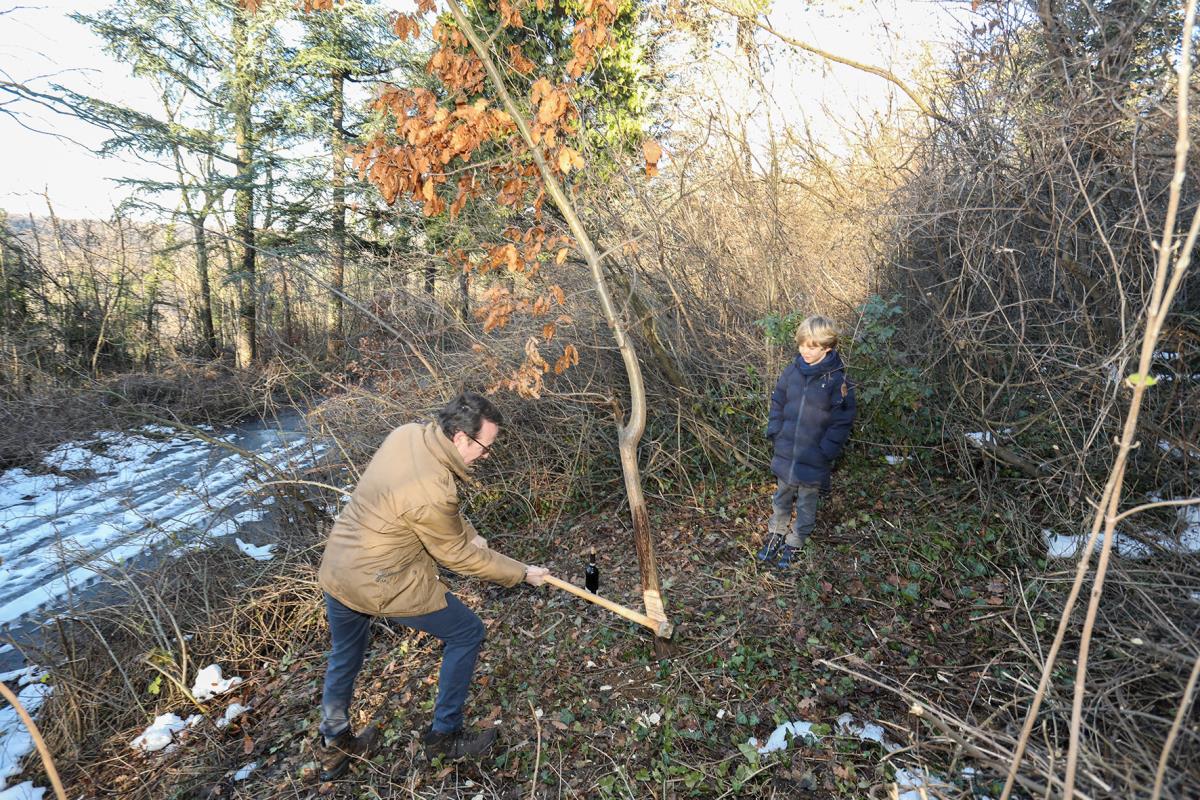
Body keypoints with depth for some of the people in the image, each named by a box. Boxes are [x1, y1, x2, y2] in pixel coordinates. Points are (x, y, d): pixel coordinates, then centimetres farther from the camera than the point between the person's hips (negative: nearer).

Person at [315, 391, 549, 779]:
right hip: (385, 584, -8)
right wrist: (521, 573, -5)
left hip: (335, 569, 8)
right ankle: (444, 735, 26)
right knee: (467, 633, 10)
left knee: (344, 657, 28)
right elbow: (457, 556, -14)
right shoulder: (432, 492, -31)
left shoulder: (407, 434, -7)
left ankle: (333, 747, 48)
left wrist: (469, 533, 6)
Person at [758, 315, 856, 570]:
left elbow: (841, 421, -12)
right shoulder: (792, 371, -4)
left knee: (806, 504, 14)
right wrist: (775, 434, 1)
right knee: (782, 497, 21)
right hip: (785, 452, 4)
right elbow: (778, 403, 8)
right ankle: (774, 535, 40)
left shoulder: (837, 380, -16)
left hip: (814, 459, -4)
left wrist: (825, 451, -15)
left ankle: (794, 543, 33)